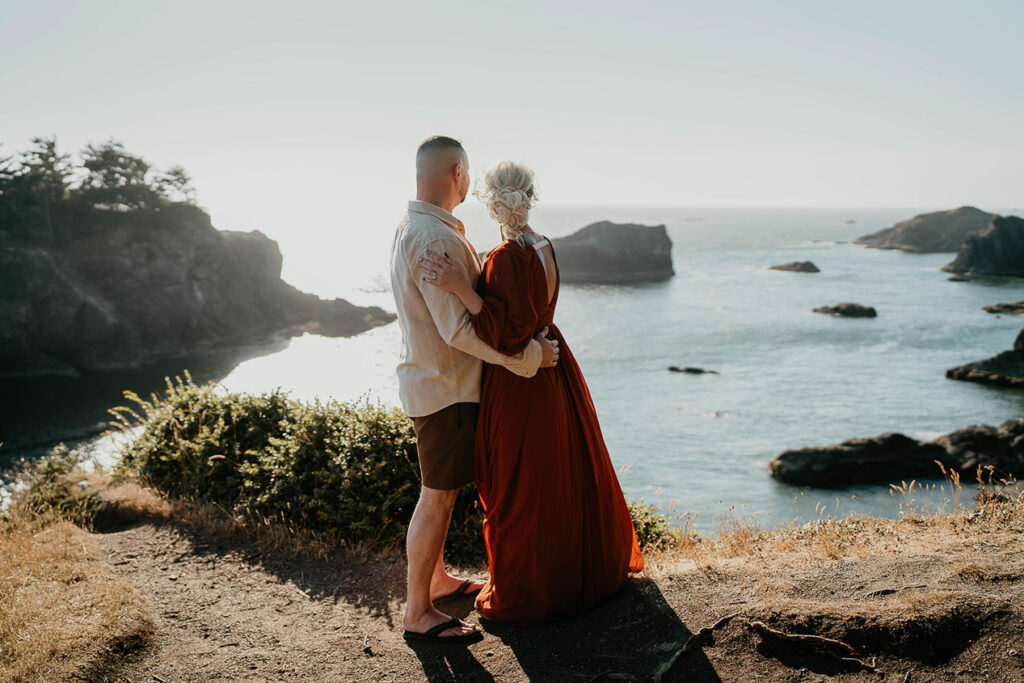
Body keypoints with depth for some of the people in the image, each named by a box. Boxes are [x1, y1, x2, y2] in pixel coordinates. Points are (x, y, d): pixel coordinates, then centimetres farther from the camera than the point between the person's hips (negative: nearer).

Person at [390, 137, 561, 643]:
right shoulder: (434, 239, -24)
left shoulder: (413, 228, 10)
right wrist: (528, 353, -19)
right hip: (443, 386, -10)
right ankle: (418, 612, 9)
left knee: (443, 490, 20)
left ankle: (437, 579, 35)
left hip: (437, 378, 10)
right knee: (437, 497, -2)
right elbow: (459, 330, -27)